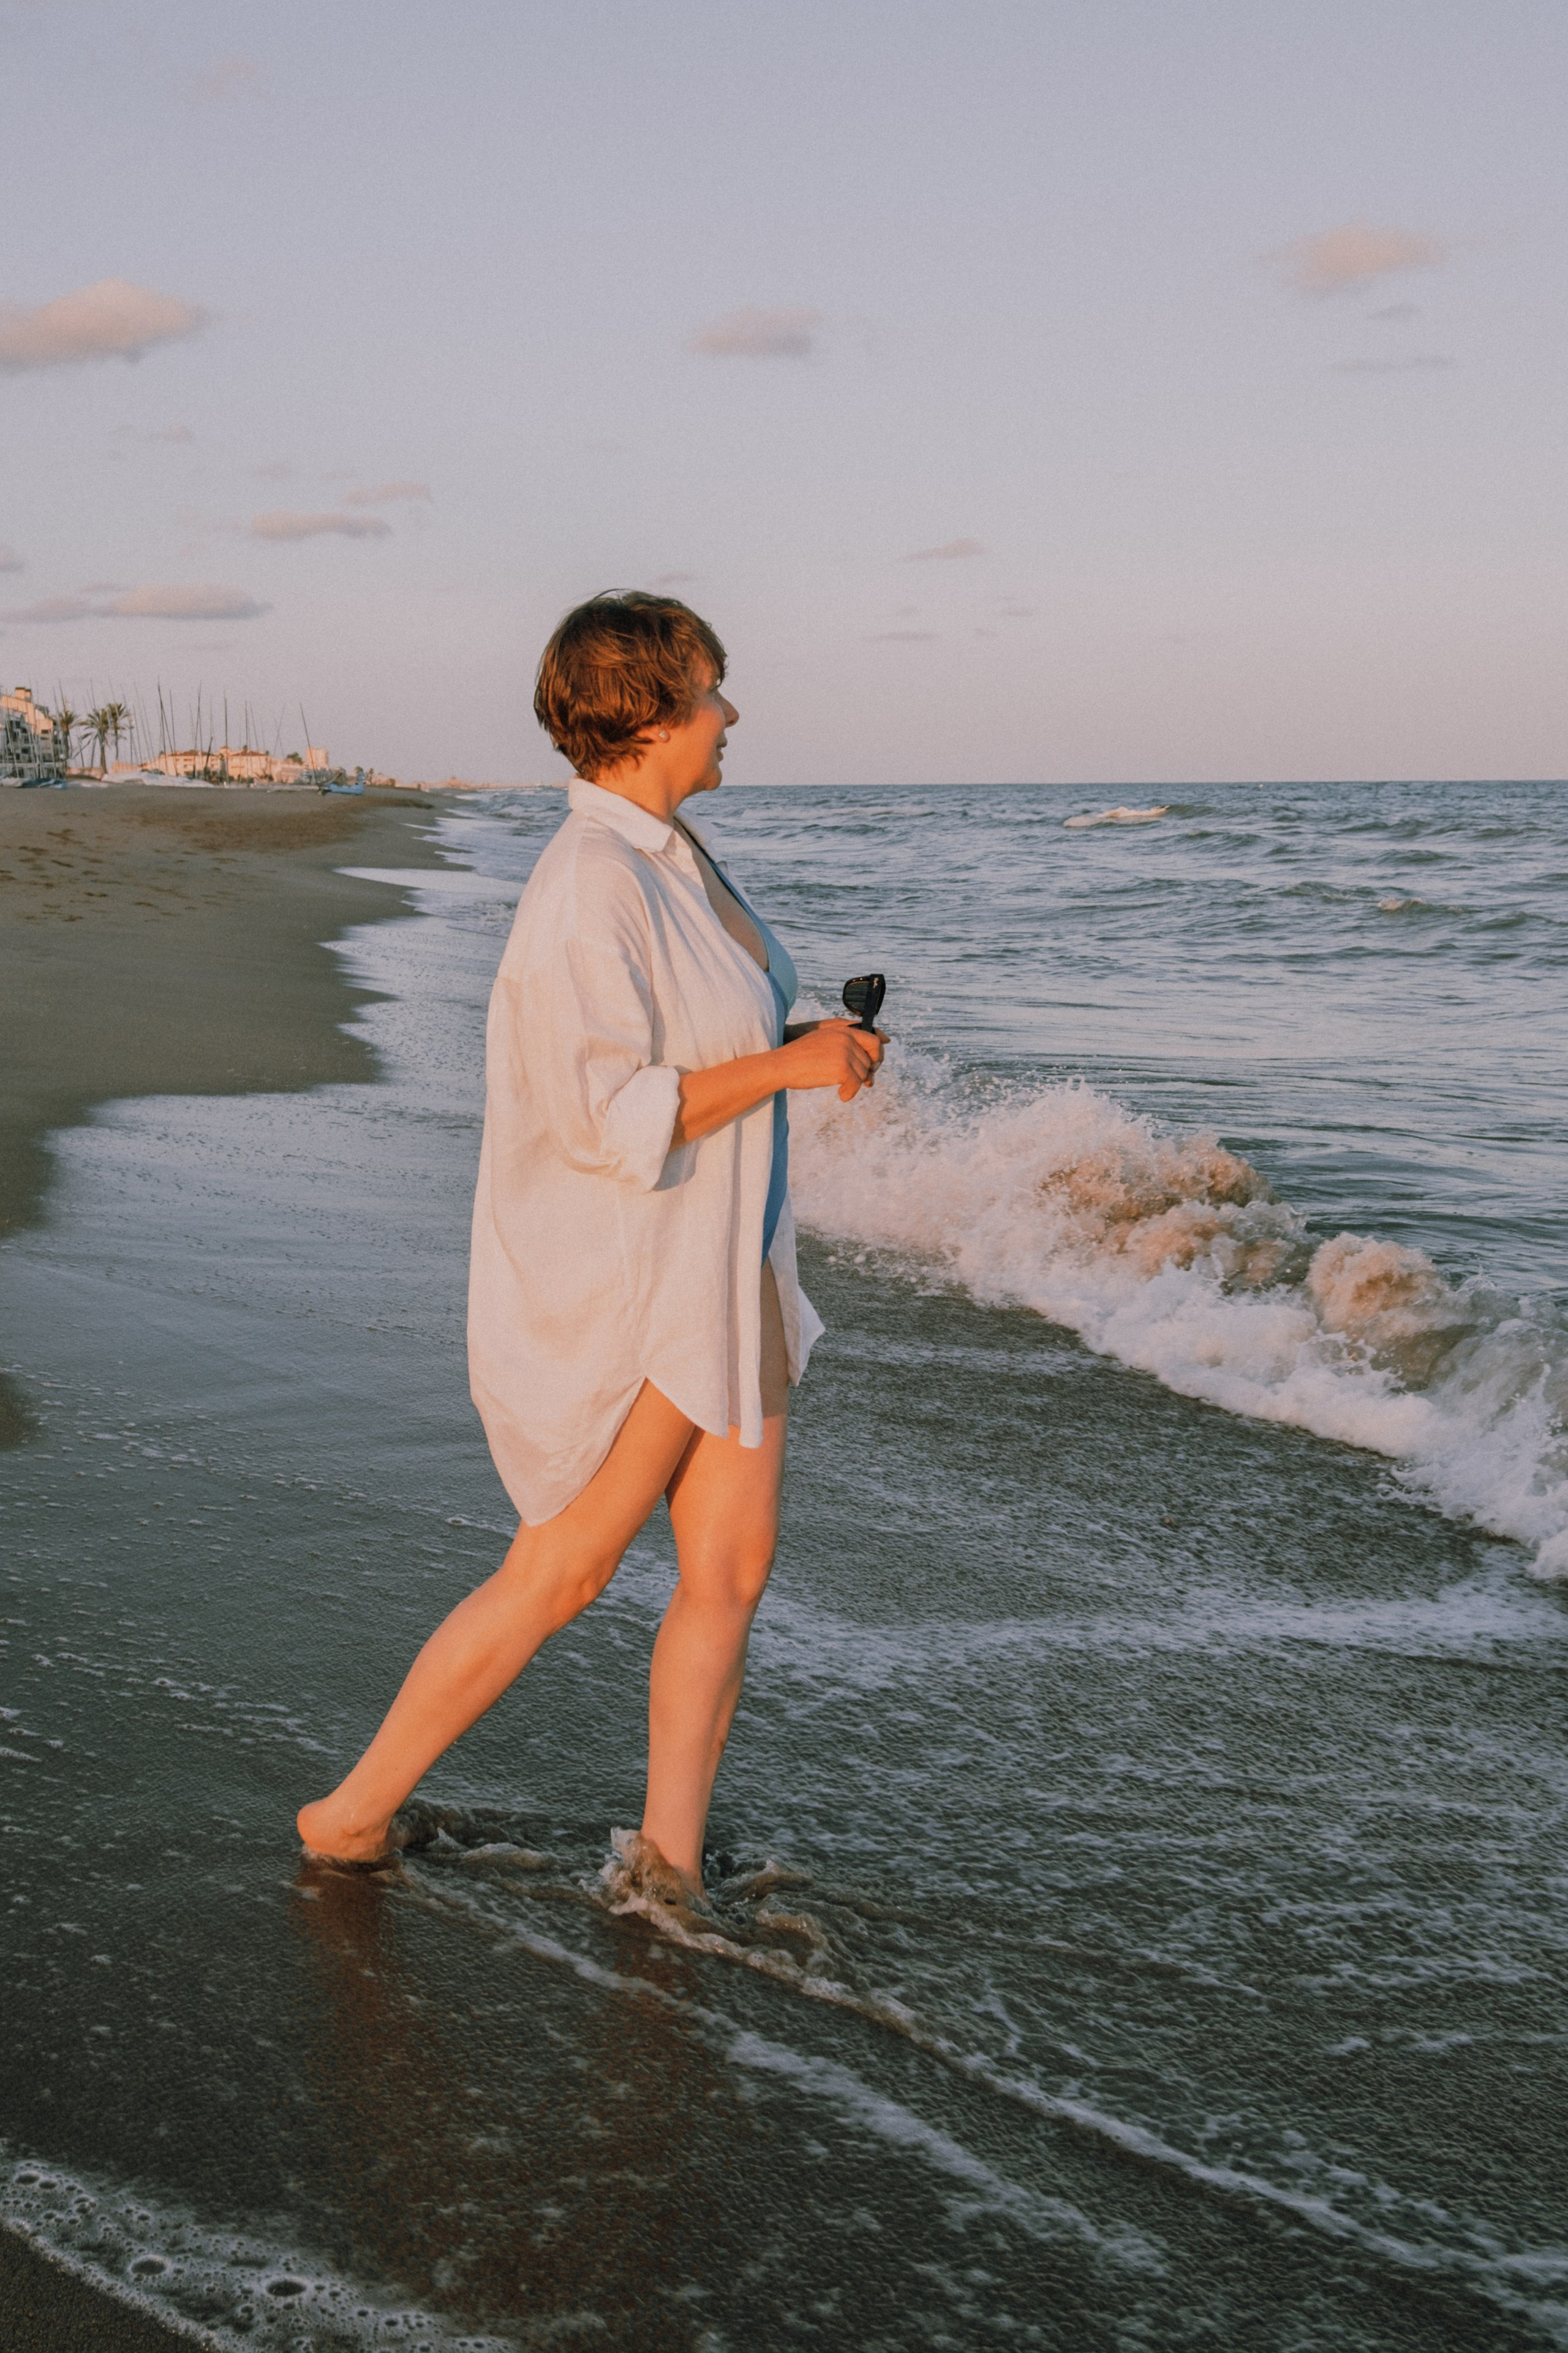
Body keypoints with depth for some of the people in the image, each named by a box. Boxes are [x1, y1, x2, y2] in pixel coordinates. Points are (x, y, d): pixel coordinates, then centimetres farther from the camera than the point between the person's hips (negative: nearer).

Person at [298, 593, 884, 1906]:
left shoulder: (670, 856, 10)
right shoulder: (591, 888, -22)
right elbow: (607, 1116, -26)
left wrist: (808, 1046, 8)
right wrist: (789, 1066, -21)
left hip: (719, 1276, 9)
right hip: (620, 1292, -9)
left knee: (734, 1563, 7)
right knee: (560, 1576, 2)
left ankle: (670, 1861, 18)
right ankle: (355, 1814, 19)